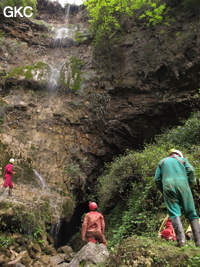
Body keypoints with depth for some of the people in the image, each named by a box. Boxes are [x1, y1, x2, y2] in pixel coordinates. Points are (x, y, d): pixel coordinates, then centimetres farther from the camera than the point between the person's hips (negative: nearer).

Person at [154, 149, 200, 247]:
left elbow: (157, 179, 15)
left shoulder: (162, 161, 26)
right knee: (191, 213, 5)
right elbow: (191, 171, 5)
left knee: (174, 213, -4)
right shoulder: (183, 159, 25)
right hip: (182, 184, 0)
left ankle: (181, 239, -20)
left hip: (168, 186, 0)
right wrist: (190, 183, 13)